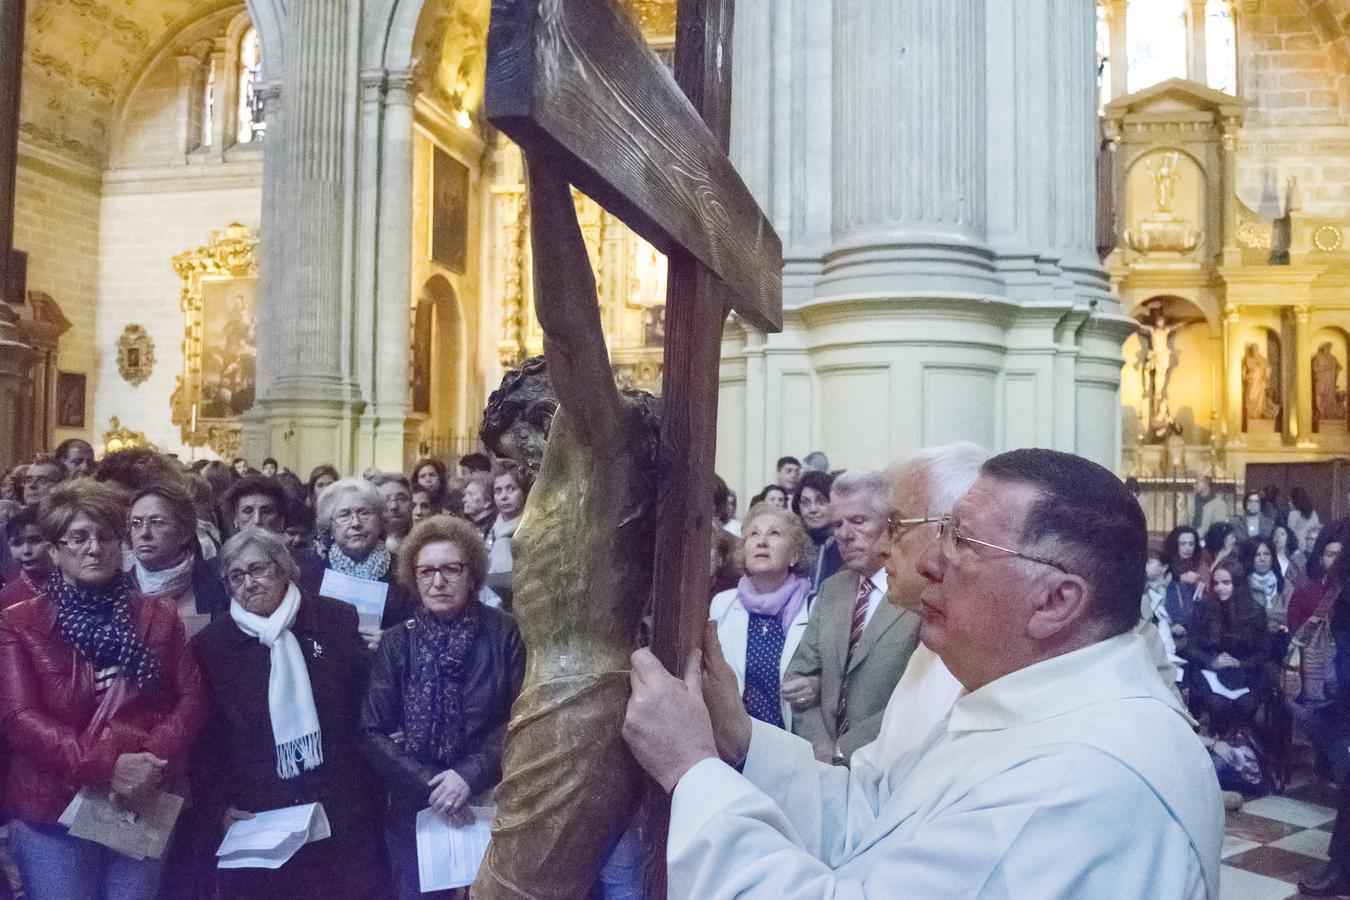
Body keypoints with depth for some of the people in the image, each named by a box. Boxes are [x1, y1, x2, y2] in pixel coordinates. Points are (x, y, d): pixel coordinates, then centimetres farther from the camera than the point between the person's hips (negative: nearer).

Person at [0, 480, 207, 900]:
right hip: (52, 811, -2)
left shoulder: (158, 616, 6)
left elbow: (191, 698, 2)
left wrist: (157, 762, -16)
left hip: (143, 807, 2)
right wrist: (104, 767, -21)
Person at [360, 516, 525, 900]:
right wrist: (430, 784, -14)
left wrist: (470, 775, -19)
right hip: (414, 810, 2)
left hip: (488, 805, -2)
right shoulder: (397, 643, 0)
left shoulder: (505, 634, -6)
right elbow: (374, 732, -3)